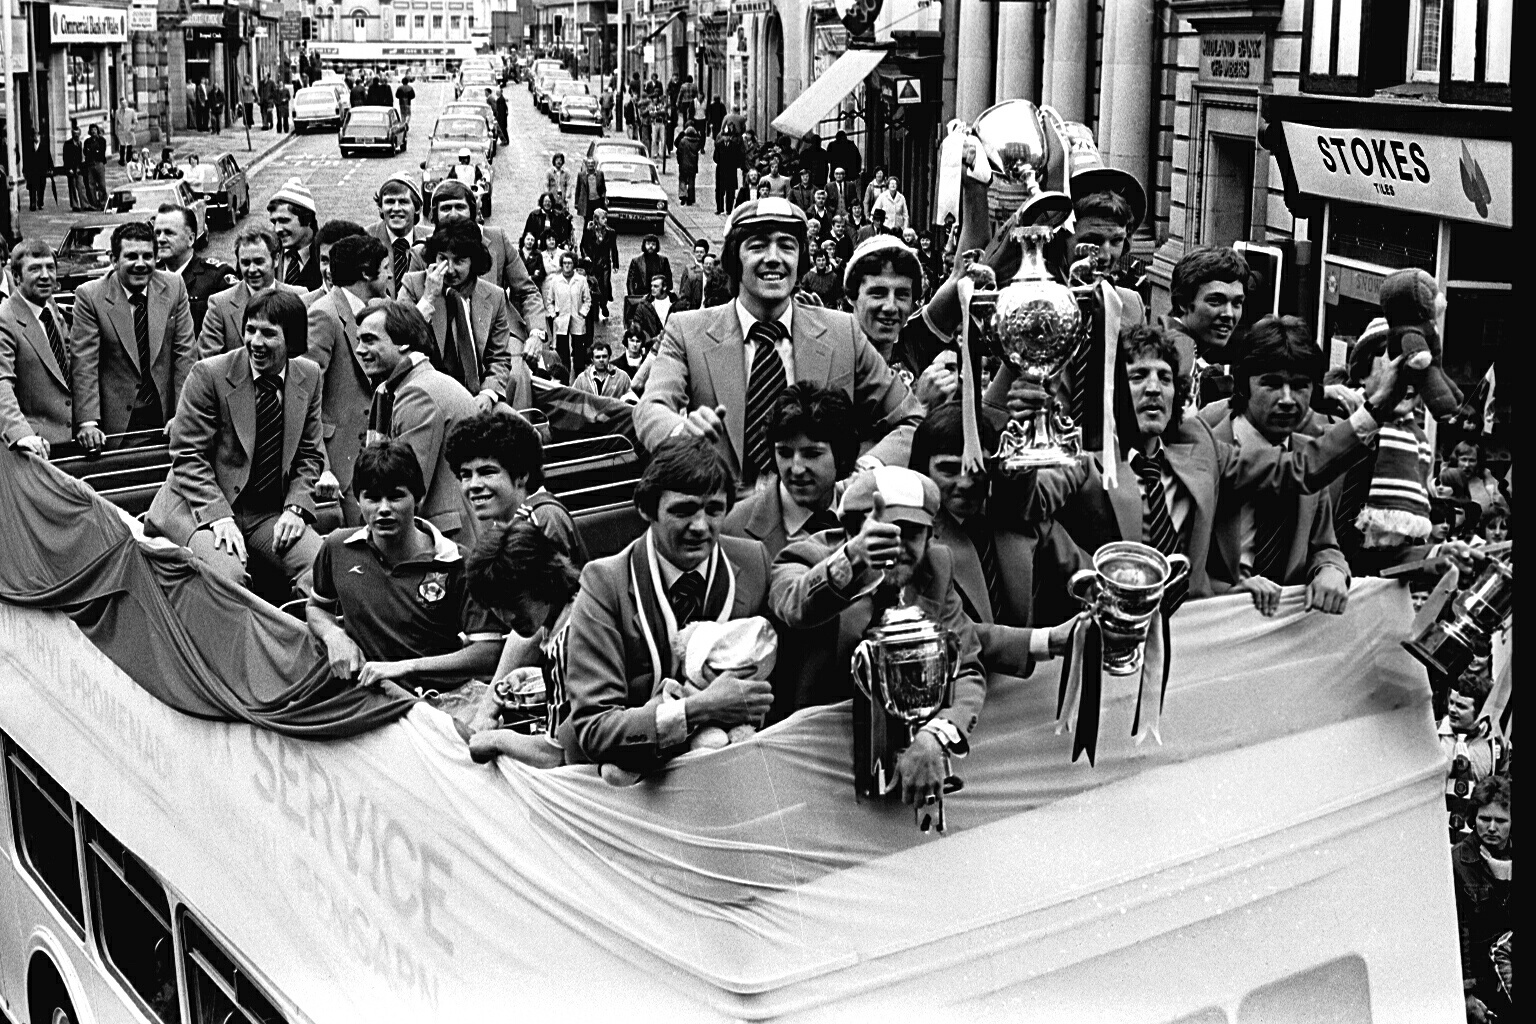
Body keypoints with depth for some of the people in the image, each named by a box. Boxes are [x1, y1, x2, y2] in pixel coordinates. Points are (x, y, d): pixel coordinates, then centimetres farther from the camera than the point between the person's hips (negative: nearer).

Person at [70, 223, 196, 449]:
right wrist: (87, 422, -20)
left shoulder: (174, 287, -1)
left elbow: (184, 354, -1)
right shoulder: (90, 296, -8)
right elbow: (84, 364, -11)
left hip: (164, 414, 2)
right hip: (116, 420, -2)